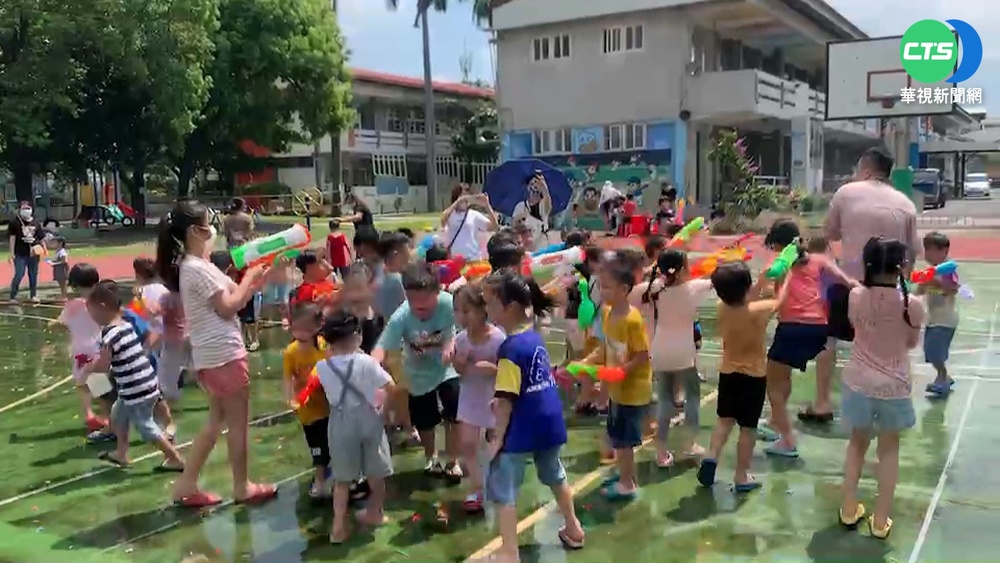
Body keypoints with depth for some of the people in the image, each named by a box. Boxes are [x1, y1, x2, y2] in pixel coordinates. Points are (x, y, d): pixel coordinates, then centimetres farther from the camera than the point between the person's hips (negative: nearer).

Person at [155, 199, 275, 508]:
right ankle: (242, 487, 15)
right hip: (224, 354, -10)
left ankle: (187, 484, 21)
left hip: (214, 355, 10)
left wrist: (254, 281, 6)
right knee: (238, 423, 3)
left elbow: (231, 296, 13)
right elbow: (228, 307, -16)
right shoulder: (197, 268, -18)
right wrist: (248, 278, -5)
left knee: (217, 421, 18)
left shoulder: (195, 266, 14)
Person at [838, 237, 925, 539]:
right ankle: (881, 520, 22)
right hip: (894, 387, -2)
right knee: (889, 450, 16)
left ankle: (849, 510, 29)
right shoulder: (912, 305, -16)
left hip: (859, 382, 2)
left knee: (857, 443, 22)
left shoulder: (856, 297, -11)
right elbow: (912, 343, 1)